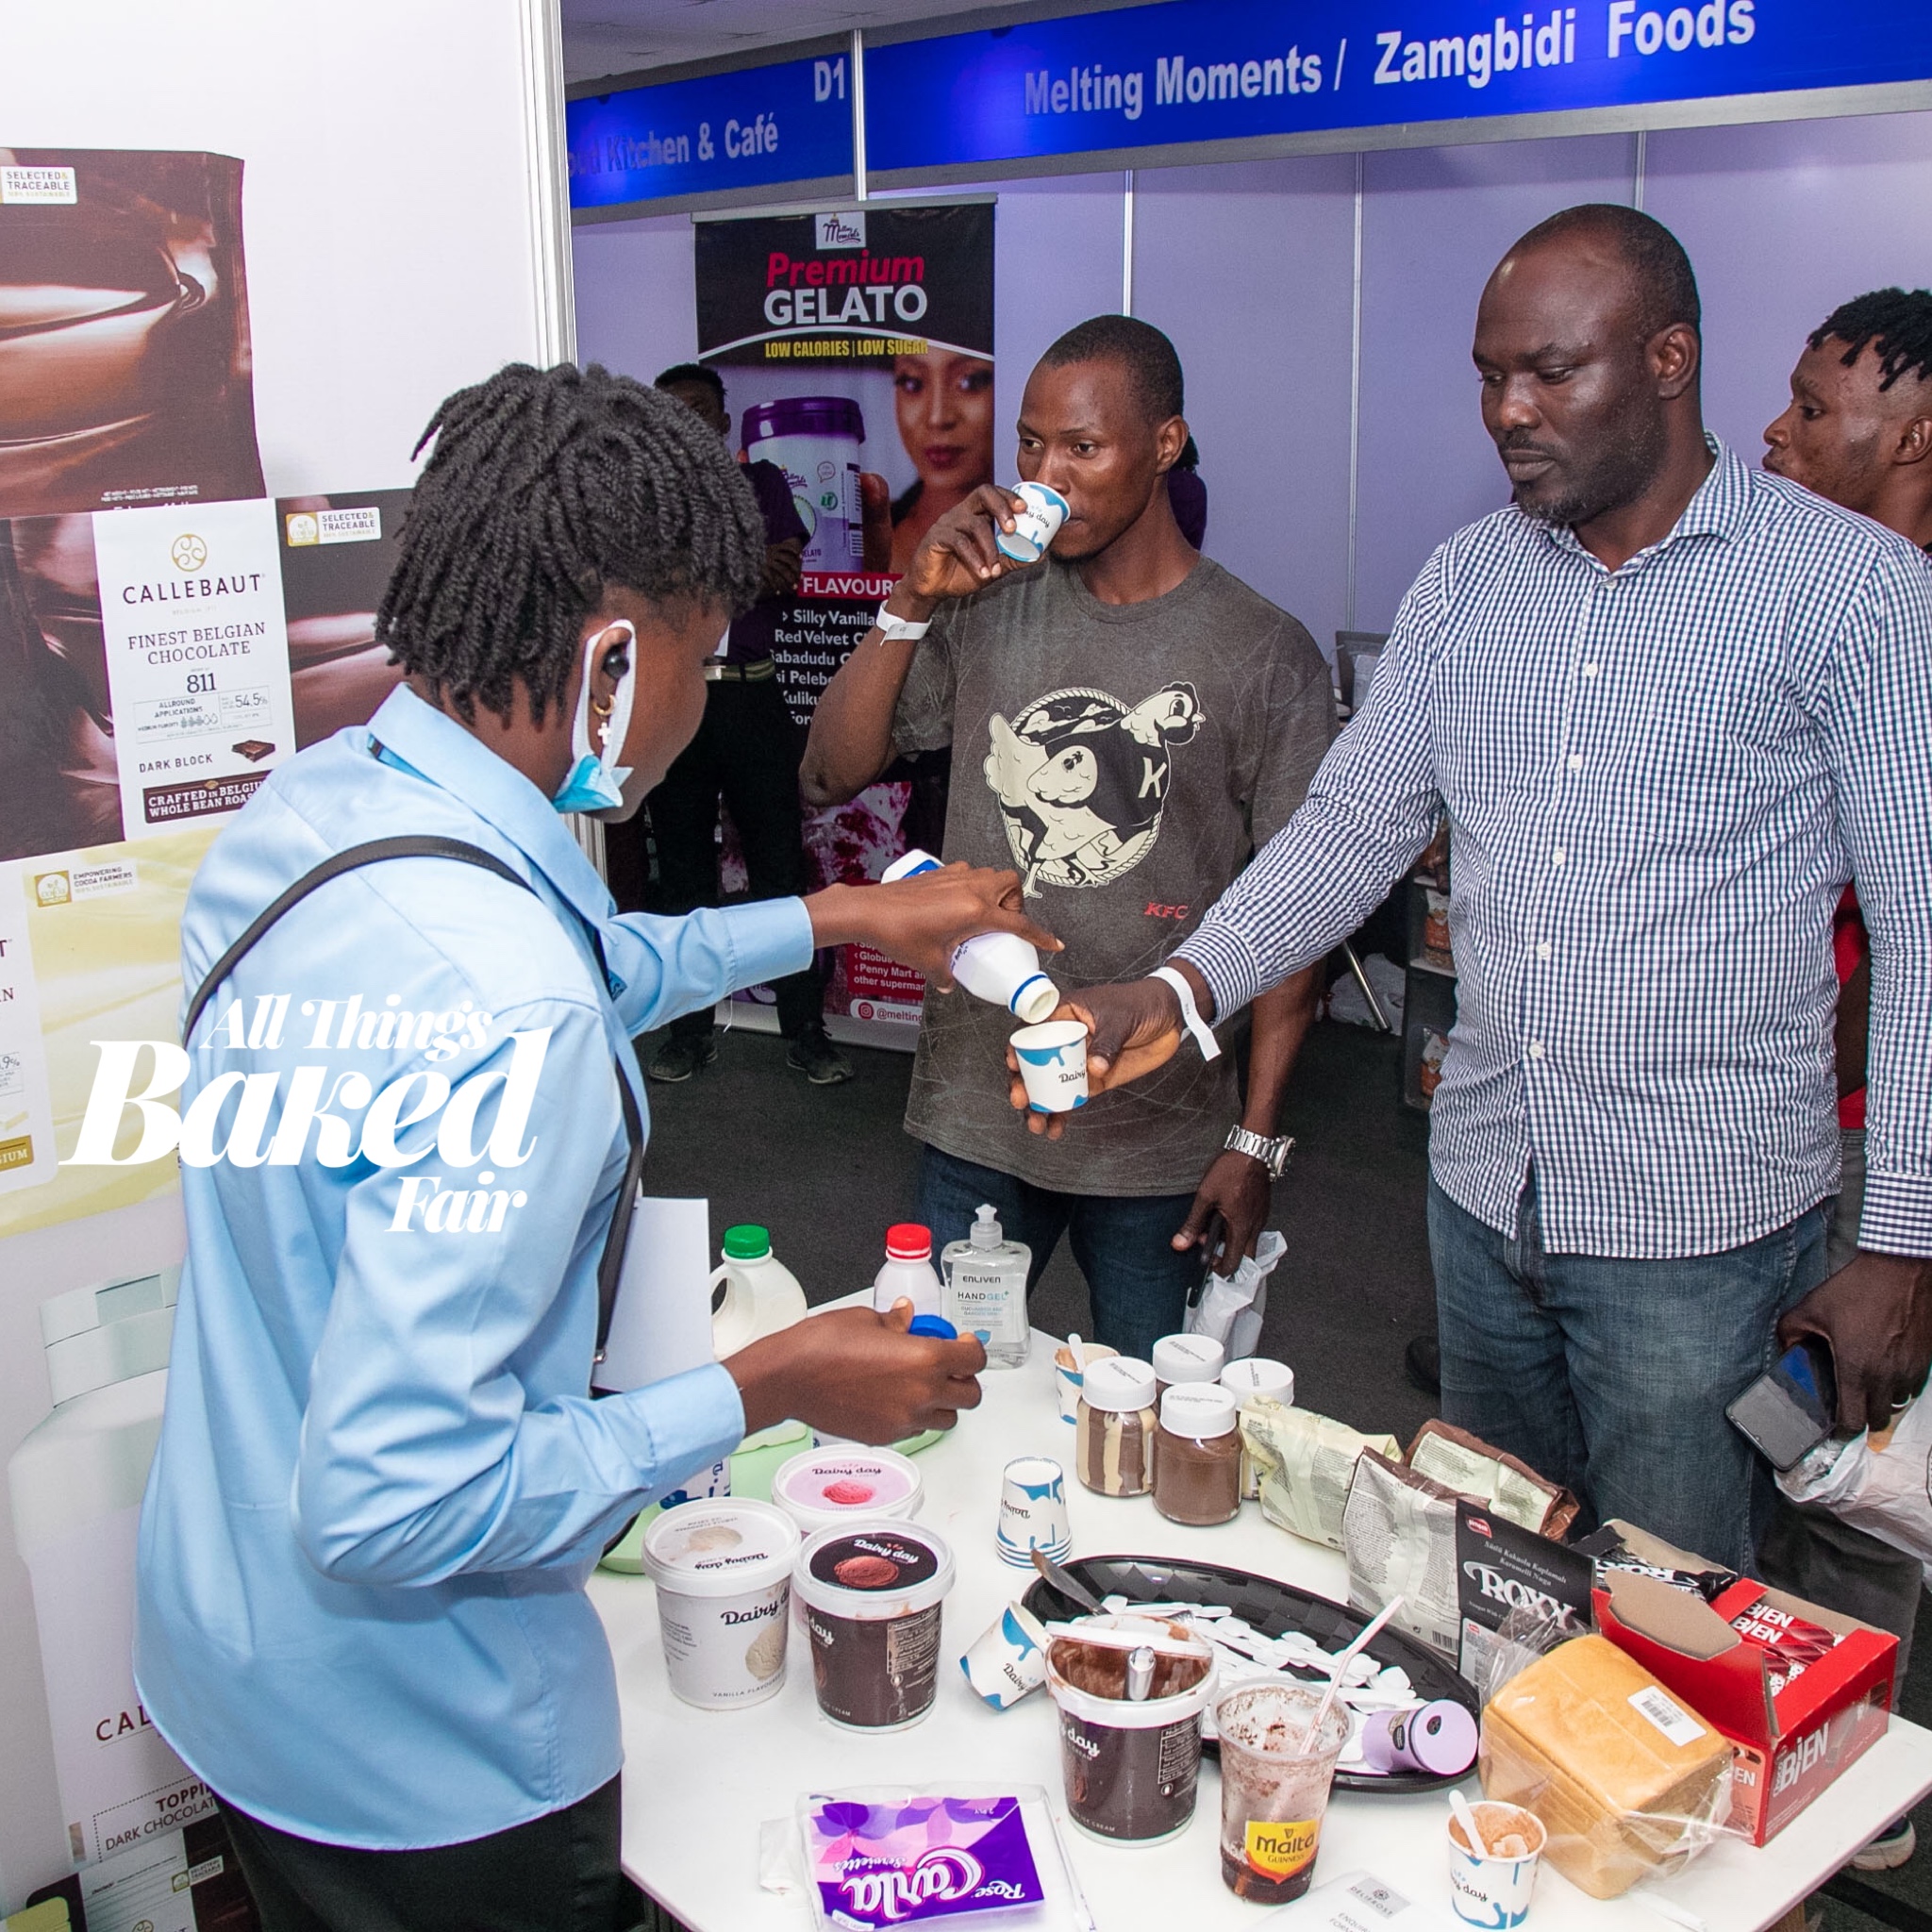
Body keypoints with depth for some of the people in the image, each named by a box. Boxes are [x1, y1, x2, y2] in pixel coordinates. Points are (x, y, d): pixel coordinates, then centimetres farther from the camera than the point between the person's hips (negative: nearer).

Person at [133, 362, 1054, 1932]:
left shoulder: (310, 803, -5)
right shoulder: (502, 1009, -35)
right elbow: (395, 1503, -33)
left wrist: (839, 916, 15)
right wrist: (769, 1390, -24)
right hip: (414, 1765, -8)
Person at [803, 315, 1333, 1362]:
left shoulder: (1264, 655, -6)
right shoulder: (986, 610, 3)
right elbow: (832, 774, -1)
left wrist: (1256, 1141, -6)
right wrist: (911, 603, -13)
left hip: (1161, 1137, -2)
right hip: (973, 1109, 3)